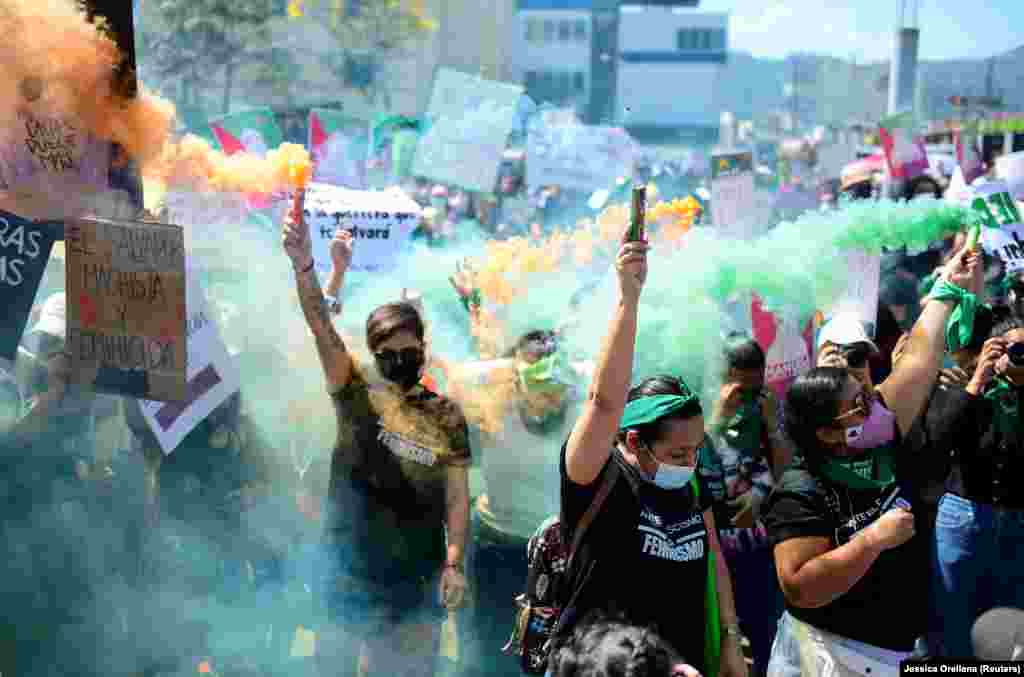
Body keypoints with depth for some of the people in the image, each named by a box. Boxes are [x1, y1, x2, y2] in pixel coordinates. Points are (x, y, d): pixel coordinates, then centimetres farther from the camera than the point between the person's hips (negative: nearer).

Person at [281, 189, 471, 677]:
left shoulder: (446, 415, 4)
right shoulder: (357, 395, 0)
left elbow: (457, 498, 2)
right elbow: (322, 329, -15)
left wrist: (454, 563, -9)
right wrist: (304, 267, -30)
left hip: (418, 578, 1)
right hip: (351, 569, -1)